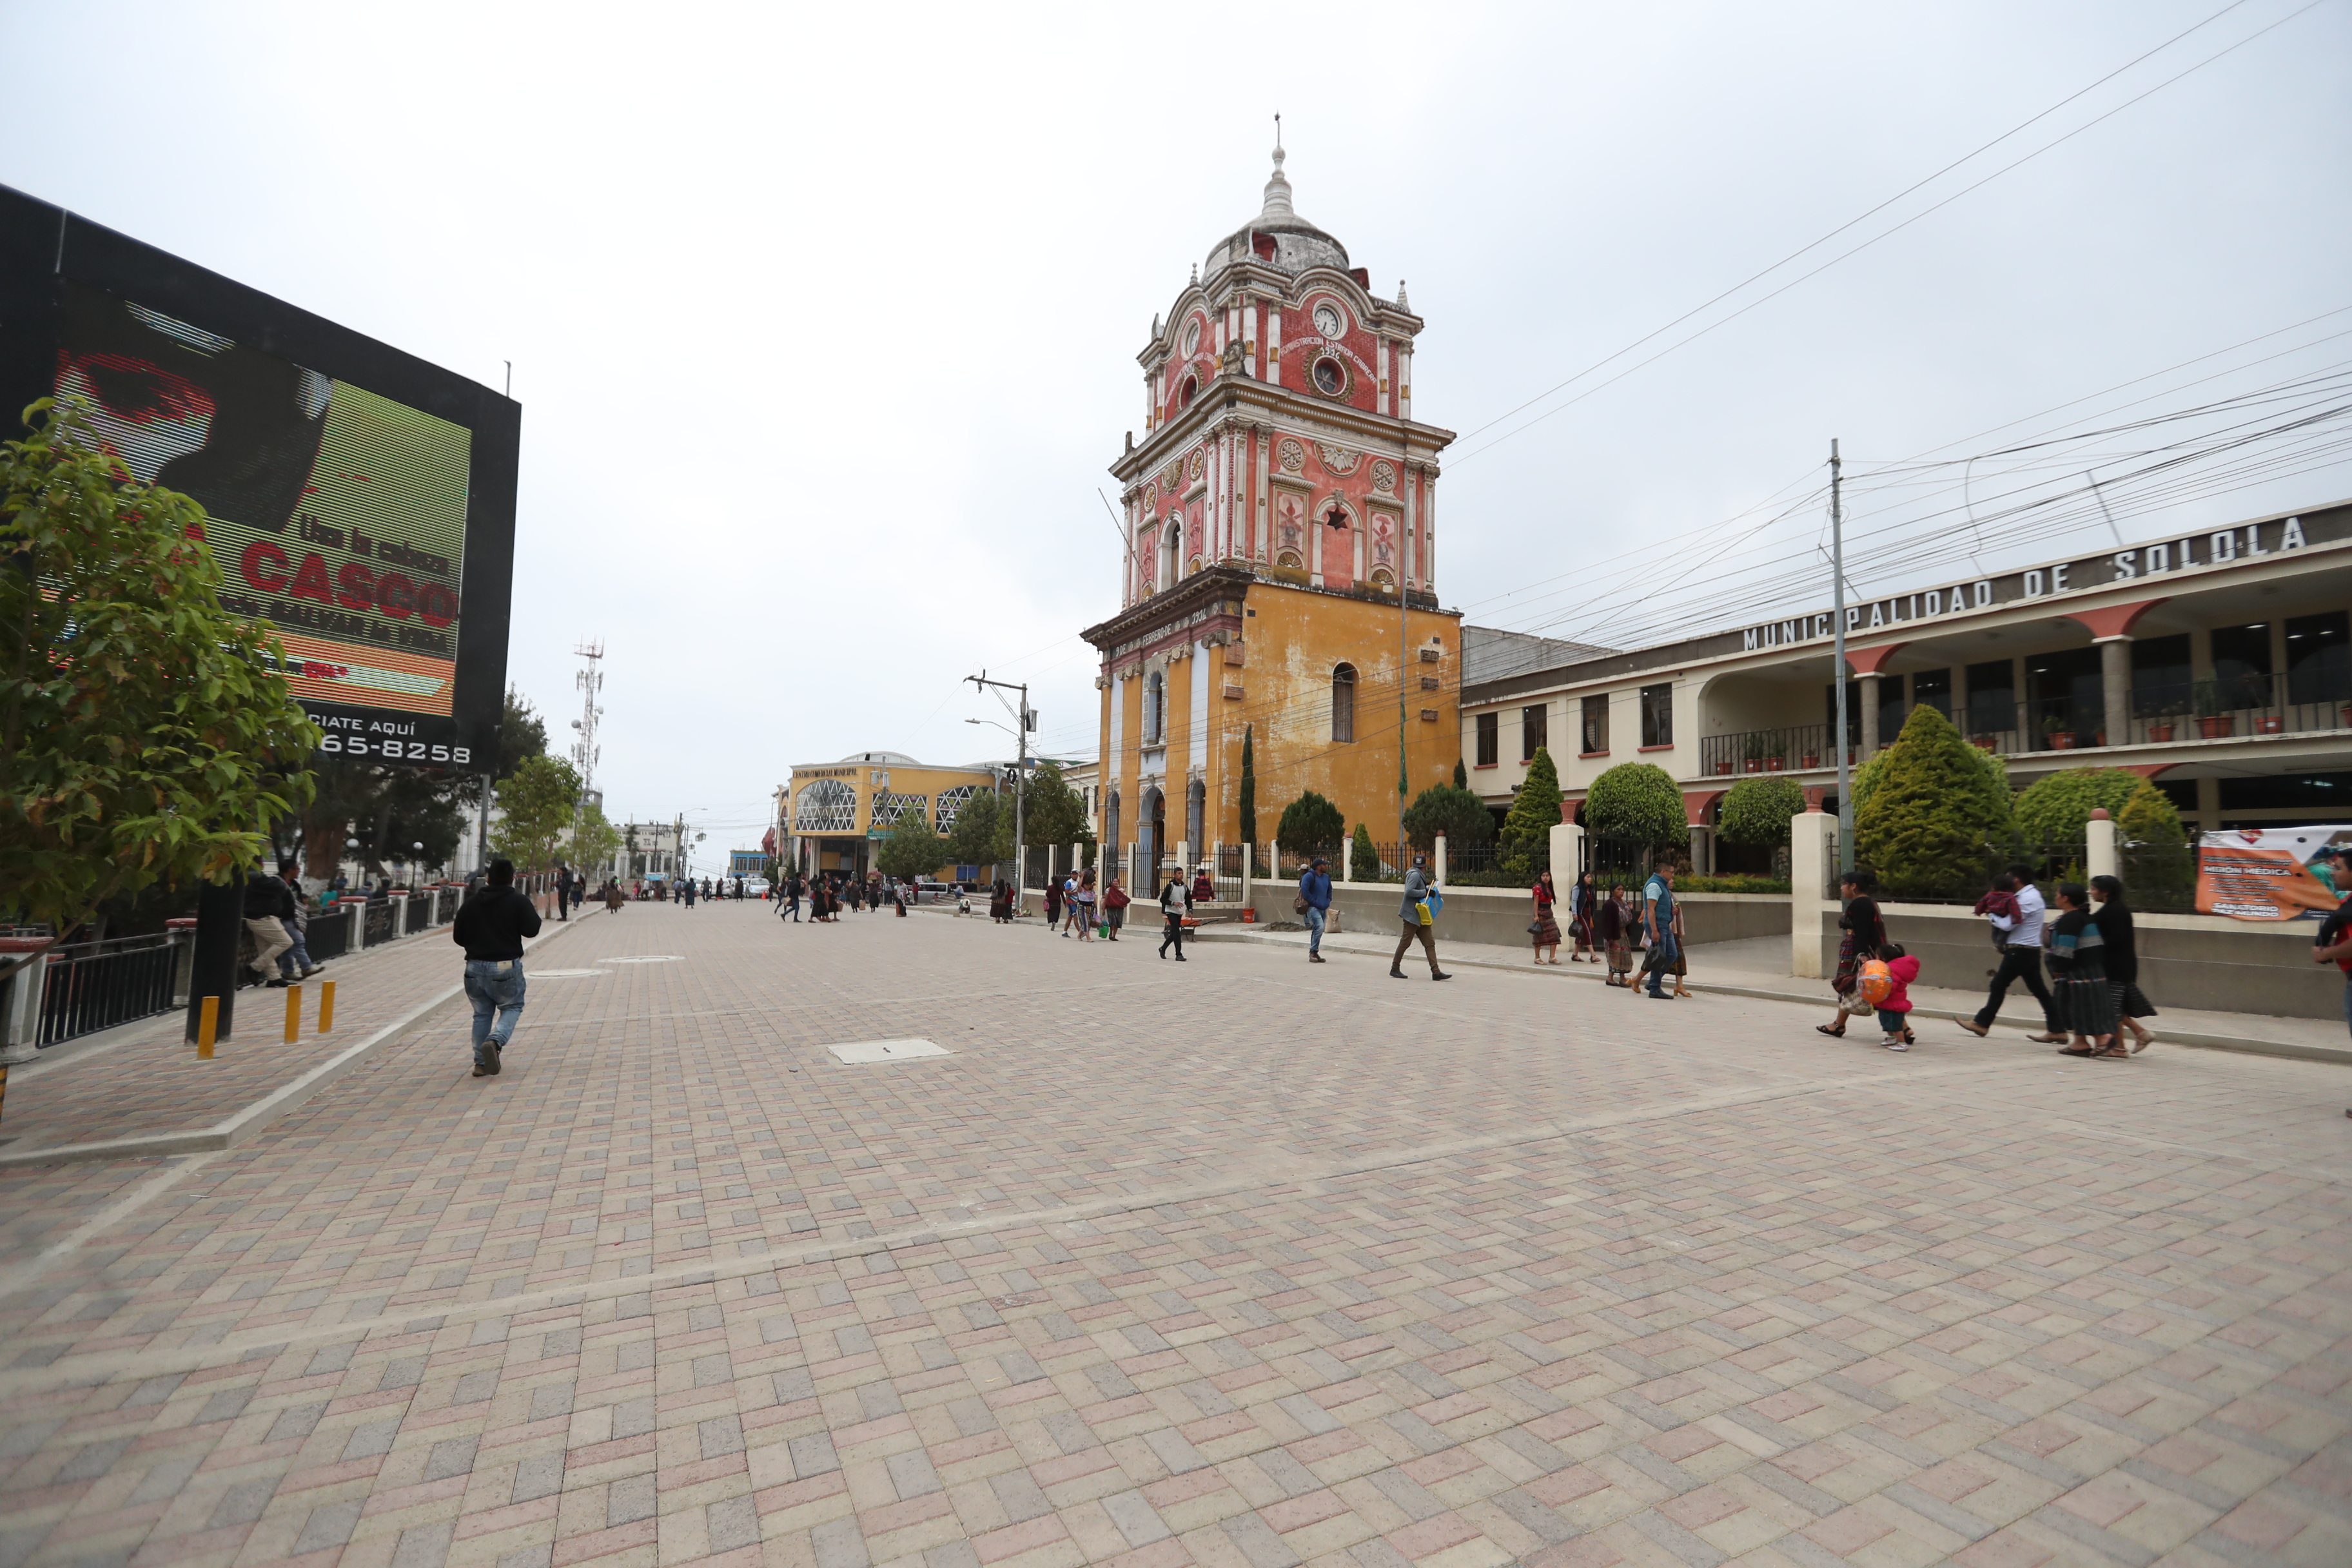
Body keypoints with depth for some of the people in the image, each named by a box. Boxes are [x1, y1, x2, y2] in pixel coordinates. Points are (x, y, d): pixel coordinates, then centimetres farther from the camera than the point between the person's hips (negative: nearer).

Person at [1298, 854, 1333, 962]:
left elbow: (1329, 890, 29)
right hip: (1312, 908, -8)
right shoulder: (1309, 876, -10)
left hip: (1323, 909, 8)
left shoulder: (1326, 877, 14)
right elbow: (1305, 891, -18)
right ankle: (1313, 952, -17)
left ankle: (1314, 953, 18)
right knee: (1319, 927, -23)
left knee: (1318, 930, 11)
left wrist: (1328, 901, 14)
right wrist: (1315, 902, -17)